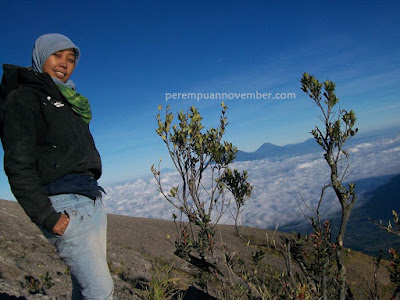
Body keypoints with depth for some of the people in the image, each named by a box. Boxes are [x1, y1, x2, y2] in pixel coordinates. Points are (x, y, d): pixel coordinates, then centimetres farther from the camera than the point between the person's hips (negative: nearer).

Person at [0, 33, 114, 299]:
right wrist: (47, 218, -17)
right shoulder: (24, 99, -4)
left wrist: (94, 200, 15)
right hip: (66, 205, -8)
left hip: (92, 200, 8)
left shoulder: (66, 101, 21)